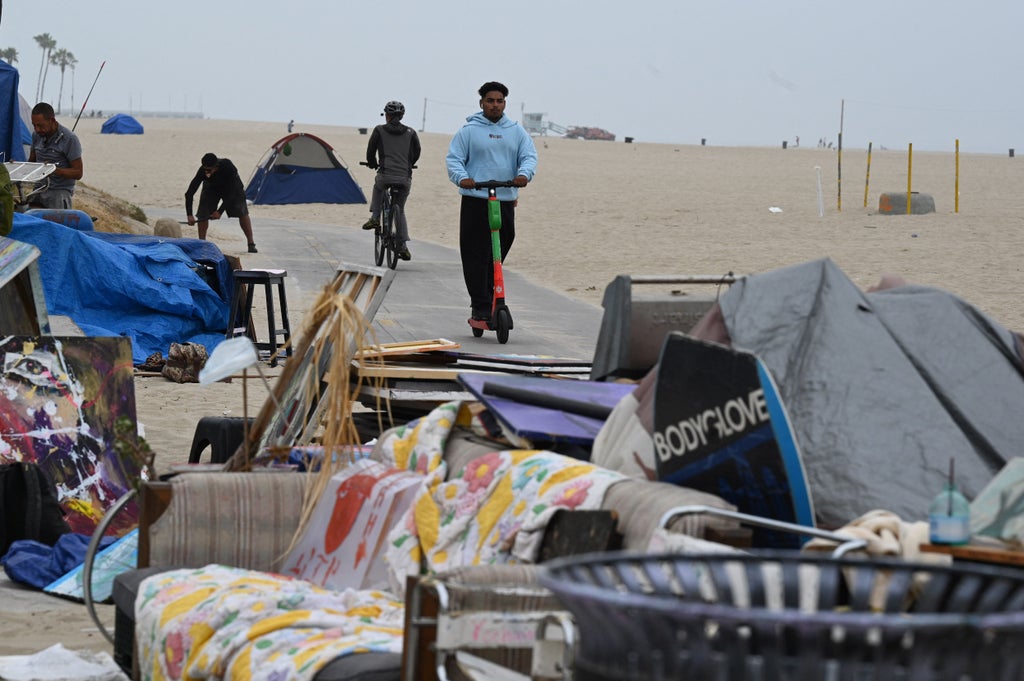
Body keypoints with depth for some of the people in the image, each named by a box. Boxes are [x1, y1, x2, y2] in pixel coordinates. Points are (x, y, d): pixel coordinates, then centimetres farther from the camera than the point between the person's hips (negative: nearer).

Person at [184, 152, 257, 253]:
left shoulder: (228, 167, -41)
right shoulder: (202, 171, -36)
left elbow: (231, 193, -32)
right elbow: (189, 193, -32)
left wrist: (220, 211, -33)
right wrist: (189, 215, -40)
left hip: (232, 186, -1)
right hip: (211, 187, 1)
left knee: (242, 213, -9)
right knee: (203, 214, -14)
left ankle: (251, 244, 2)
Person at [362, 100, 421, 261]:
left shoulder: (379, 130, 4)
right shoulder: (410, 133, 9)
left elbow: (370, 151, 9)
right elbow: (417, 153, 16)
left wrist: (372, 164, 30)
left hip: (386, 176, -2)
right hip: (405, 178, 2)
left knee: (378, 187, 36)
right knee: (400, 210, 20)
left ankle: (375, 217, 20)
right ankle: (403, 246, 12)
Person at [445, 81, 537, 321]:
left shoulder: (516, 131, 12)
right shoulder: (469, 130, 4)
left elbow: (530, 155, 5)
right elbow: (453, 159, 1)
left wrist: (524, 174, -18)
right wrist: (461, 177, -20)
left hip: (506, 201, 3)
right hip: (475, 200, -3)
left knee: (498, 255, 8)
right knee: (476, 256, -9)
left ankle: (491, 298, 22)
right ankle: (480, 306, -7)